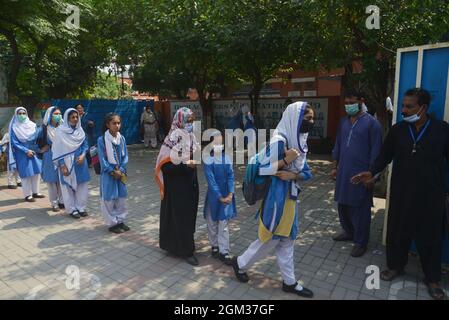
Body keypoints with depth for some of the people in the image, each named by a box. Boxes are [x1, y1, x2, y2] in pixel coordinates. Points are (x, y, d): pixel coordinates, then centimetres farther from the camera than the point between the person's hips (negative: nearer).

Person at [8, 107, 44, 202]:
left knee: (37, 171, 6)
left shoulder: (32, 125, 4)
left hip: (34, 152, 4)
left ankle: (35, 192, 18)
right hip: (22, 154, -4)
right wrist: (26, 151, -17)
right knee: (26, 173, -1)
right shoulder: (14, 127, -6)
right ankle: (27, 195, 7)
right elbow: (14, 143, -10)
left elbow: (37, 137, 4)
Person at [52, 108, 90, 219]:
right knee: (68, 186, 5)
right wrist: (62, 165, -14)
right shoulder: (60, 131, -9)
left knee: (82, 185, 8)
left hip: (80, 162, 4)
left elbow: (85, 144, 8)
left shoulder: (80, 130, 4)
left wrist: (83, 155, -11)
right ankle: (72, 209, 17)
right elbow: (58, 150, -9)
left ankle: (81, 207, 20)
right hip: (67, 163, -4)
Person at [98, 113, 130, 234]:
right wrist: (113, 171, -13)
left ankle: (120, 220, 27)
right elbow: (102, 159, -11)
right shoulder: (102, 140, -12)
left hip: (121, 173, 5)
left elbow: (125, 156, 3)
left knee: (121, 197, 12)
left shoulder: (122, 139, 1)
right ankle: (112, 223, 17)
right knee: (109, 199, 4)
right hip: (108, 173, -4)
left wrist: (120, 170, -9)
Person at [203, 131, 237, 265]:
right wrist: (220, 197, -16)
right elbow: (211, 181, -13)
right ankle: (215, 245, 32)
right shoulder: (208, 161, -11)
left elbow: (231, 177, -4)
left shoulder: (227, 159, -3)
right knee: (212, 223, 12)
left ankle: (224, 251, 12)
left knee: (223, 224, 5)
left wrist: (230, 194, -15)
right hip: (213, 195, -1)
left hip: (227, 195, 1)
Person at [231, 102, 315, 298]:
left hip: (291, 197, 8)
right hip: (276, 197, -8)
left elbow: (306, 173, 8)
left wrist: (293, 175, -13)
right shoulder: (279, 141, -19)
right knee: (271, 238, 8)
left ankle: (289, 282, 31)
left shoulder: (300, 142, 7)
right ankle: (240, 263, 30)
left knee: (287, 239, 17)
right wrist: (286, 160, -24)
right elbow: (260, 168, -20)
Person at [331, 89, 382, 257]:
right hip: (343, 172, 6)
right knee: (342, 204, 15)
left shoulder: (372, 123, -9)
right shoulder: (343, 122, 10)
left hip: (361, 174, -6)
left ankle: (360, 242, 18)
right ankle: (349, 232, 36)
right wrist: (335, 167, 14)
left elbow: (375, 151, -10)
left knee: (360, 209, 3)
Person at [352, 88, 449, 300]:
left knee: (430, 235, 11)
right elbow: (385, 155, 6)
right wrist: (372, 172, -8)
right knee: (397, 230, 12)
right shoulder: (397, 129, 0)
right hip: (401, 192, 2)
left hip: (431, 194, -2)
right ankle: (395, 266, 34)